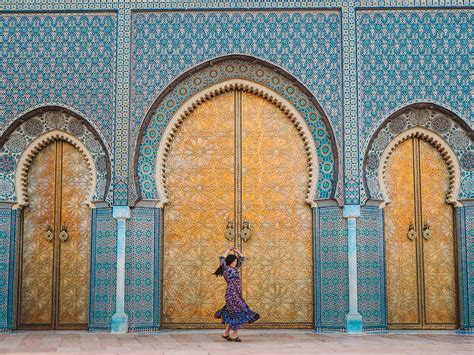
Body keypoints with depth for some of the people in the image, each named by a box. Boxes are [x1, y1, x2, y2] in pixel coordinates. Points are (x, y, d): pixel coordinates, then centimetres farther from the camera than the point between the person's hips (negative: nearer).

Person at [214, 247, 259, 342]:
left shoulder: (235, 268, 17)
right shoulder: (226, 269, -4)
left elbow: (241, 258, 26)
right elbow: (222, 259, -19)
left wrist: (237, 251, 11)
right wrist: (228, 250, -6)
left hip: (237, 294, 8)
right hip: (231, 294, -8)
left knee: (232, 315, 12)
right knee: (237, 313, -9)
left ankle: (226, 333, 20)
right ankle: (235, 336, -4)